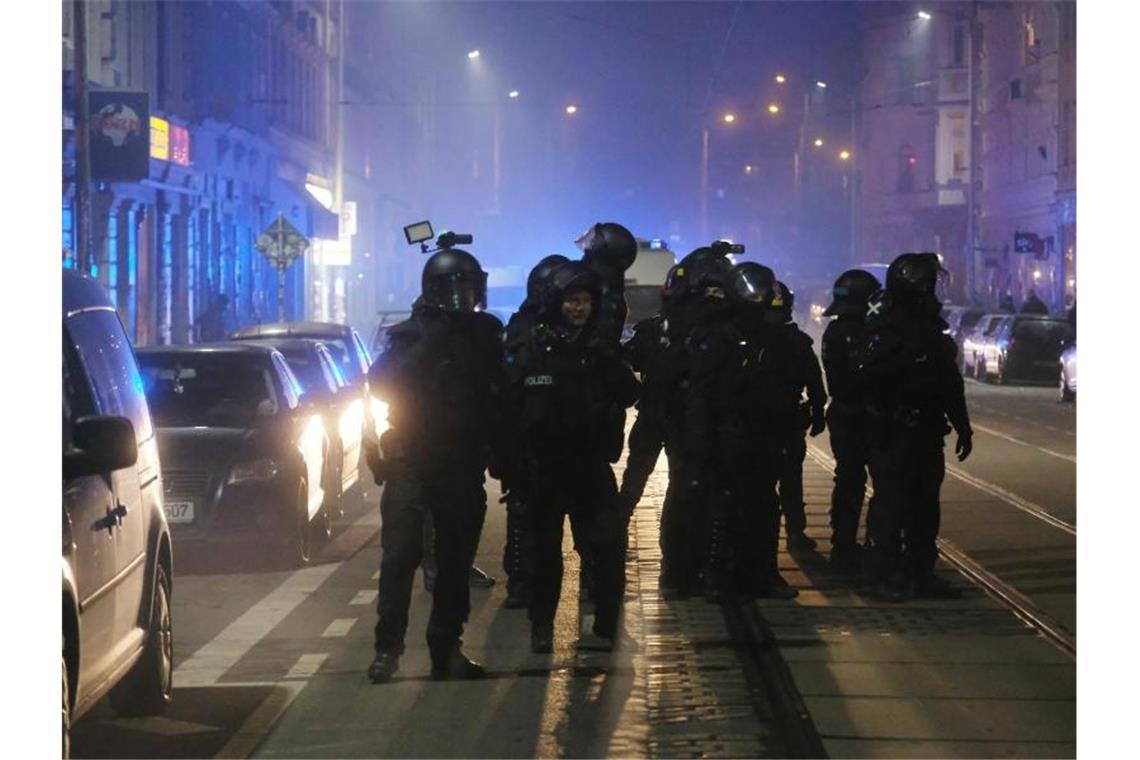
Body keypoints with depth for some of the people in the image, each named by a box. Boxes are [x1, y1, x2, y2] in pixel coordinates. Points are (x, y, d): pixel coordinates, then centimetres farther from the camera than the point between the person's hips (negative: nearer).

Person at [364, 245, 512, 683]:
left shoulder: (485, 335, 7)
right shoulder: (411, 334, -1)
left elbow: (499, 405, 10)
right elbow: (381, 383, -16)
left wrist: (505, 462, 8)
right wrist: (427, 346, -23)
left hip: (462, 466, 3)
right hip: (411, 462, -3)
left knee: (456, 561, 7)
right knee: (400, 555, -10)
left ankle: (446, 650, 16)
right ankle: (387, 648, -7)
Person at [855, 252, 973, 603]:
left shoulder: (930, 327, 13)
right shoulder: (883, 327, -10)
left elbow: (951, 382, 19)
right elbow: (865, 376, -21)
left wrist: (962, 427, 19)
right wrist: (905, 357, -27)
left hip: (927, 431, 8)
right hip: (892, 433, -8)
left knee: (925, 504, 10)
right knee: (890, 502, -6)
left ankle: (921, 573, 18)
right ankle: (883, 576, 0)